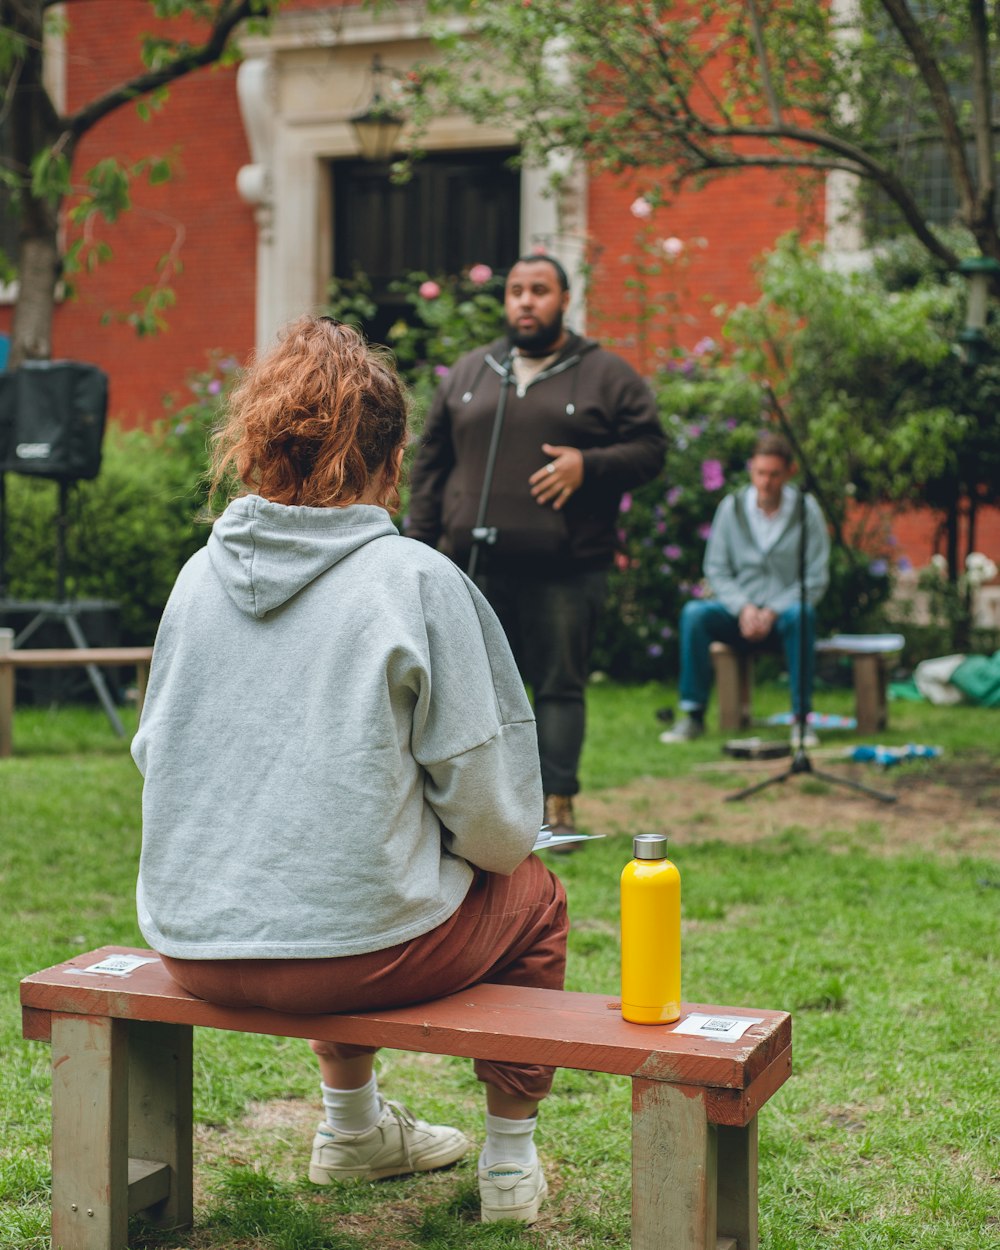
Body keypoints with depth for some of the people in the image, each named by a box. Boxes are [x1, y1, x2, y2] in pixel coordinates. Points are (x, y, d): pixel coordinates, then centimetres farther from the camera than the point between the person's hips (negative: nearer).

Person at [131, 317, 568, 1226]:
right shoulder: (415, 580, -11)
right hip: (351, 952, -5)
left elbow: (155, 753, 12)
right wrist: (502, 844, 12)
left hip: (192, 947, 6)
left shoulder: (202, 573, 3)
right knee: (531, 895, 23)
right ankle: (511, 1166, 30)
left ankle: (352, 1126, 50)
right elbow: (493, 818, -10)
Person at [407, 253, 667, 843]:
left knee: (561, 686, 2)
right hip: (475, 567, 3)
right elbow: (431, 463, 15)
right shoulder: (469, 373, 15)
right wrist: (420, 543, 9)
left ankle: (559, 805, 9)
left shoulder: (607, 375, 5)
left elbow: (651, 448, 1)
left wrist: (588, 465, -15)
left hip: (566, 572, -3)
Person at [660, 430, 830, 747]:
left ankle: (802, 717, -27)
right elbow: (716, 569, 2)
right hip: (740, 610, 2)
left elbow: (816, 578, -6)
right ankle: (693, 715, -22)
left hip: (785, 610, -2)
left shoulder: (806, 510, -3)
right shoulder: (732, 507, 2)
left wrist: (773, 612, -17)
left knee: (802, 615, -36)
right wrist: (743, 607, -15)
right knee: (694, 612, -27)